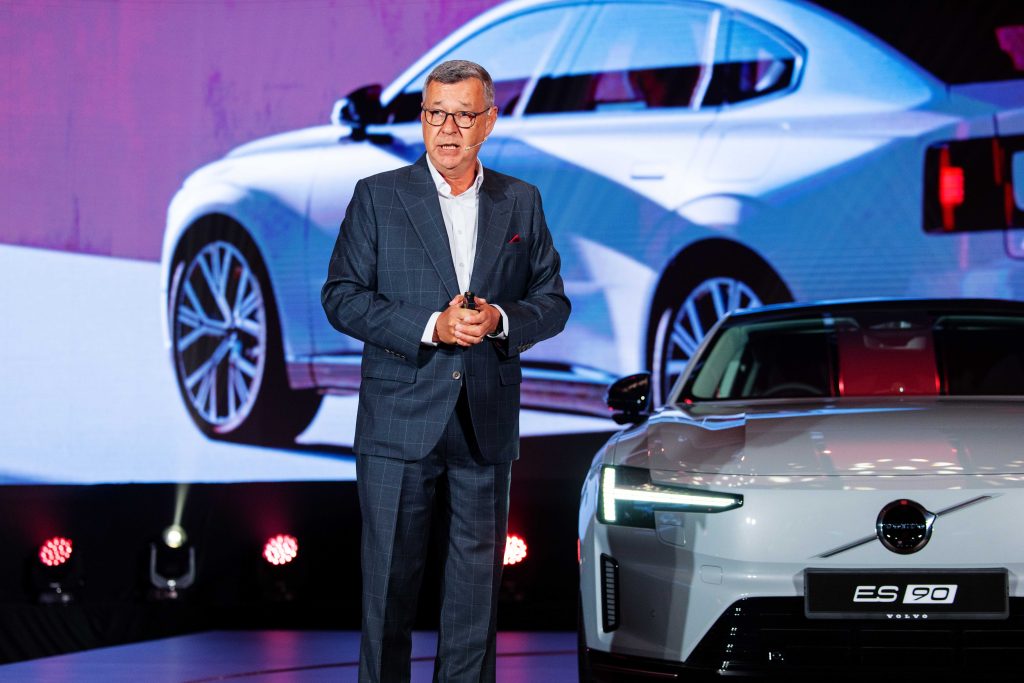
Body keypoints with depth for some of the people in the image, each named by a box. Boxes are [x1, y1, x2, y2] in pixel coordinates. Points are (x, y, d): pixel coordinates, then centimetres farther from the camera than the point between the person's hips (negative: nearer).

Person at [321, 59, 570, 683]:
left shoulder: (522, 203, 10)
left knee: (477, 587, 6)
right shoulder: (378, 197, 2)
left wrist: (500, 321, -12)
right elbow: (342, 298, -4)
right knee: (389, 584, 1)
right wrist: (431, 326, -15)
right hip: (400, 422, -2)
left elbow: (553, 302, 10)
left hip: (487, 426, 3)